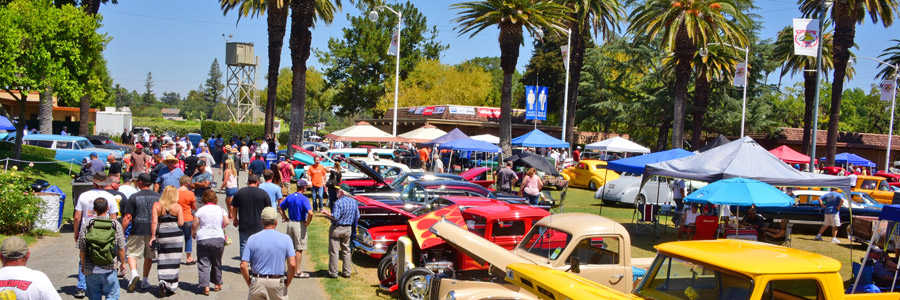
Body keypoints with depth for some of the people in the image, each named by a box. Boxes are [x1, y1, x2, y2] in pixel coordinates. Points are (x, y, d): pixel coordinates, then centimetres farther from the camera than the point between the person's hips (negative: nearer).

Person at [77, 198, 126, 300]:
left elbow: (82, 250, 1)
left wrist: (83, 265, 17)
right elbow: (121, 248, -1)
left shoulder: (86, 226, -4)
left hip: (91, 270, 1)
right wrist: (123, 262, 15)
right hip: (109, 269, -1)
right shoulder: (116, 225, -5)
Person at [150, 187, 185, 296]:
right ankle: (171, 287, 9)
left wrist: (153, 236, -1)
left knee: (162, 261, 7)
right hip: (176, 235, -1)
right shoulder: (177, 206, -4)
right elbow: (181, 222, -8)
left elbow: (154, 222, -6)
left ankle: (162, 281, -13)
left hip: (162, 235, 1)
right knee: (173, 261, 6)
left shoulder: (157, 206, -2)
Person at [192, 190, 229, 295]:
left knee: (204, 264, 2)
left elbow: (194, 225, -3)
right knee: (217, 263, 17)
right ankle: (217, 284, 26)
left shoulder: (200, 210, -2)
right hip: (218, 238, 2)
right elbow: (226, 222, -5)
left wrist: (193, 234, 16)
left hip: (202, 239, -2)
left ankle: (205, 287, -5)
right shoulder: (221, 209, 2)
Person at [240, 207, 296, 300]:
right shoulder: (285, 238, -3)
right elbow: (292, 265, -11)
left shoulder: (252, 239, -1)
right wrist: (287, 283, 3)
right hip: (277, 282, 0)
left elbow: (243, 266, -6)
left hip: (257, 282, 1)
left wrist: (249, 283, 7)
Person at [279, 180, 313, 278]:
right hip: (300, 225, -7)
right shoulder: (304, 199, -15)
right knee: (299, 249, 1)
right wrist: (307, 223, -12)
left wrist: (286, 218, 13)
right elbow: (310, 213, -27)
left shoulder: (289, 197, 7)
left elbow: (280, 208, 15)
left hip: (290, 223, 7)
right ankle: (297, 271, 4)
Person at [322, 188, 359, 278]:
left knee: (333, 251, 3)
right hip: (348, 229, 6)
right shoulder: (354, 202, 3)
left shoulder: (338, 202, -18)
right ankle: (347, 272, 16)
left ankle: (333, 272, 7)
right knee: (346, 251, 14)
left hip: (337, 228, -6)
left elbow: (335, 217, -23)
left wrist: (327, 213, -8)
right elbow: (357, 217, 7)